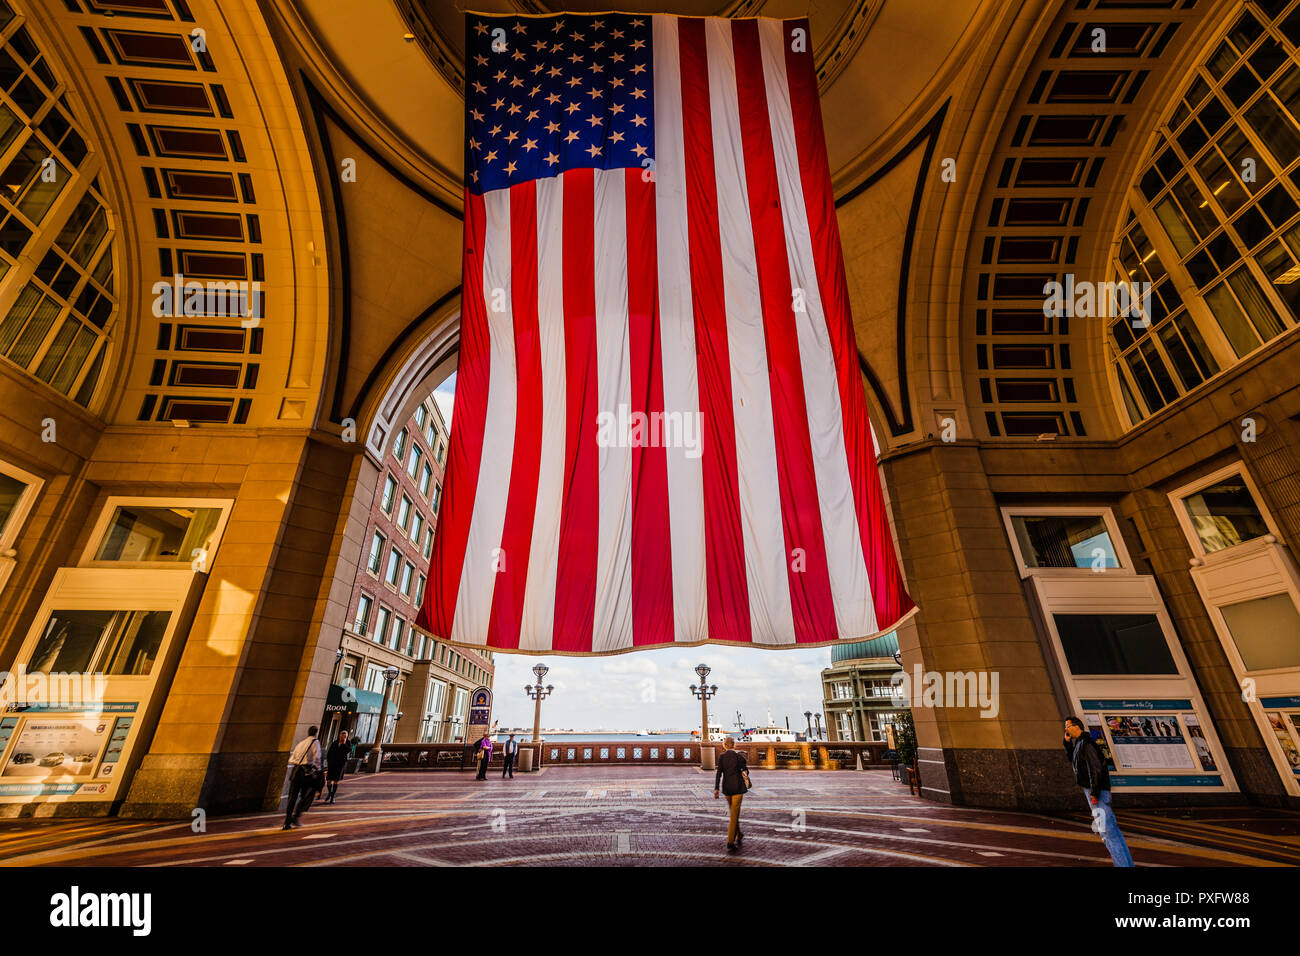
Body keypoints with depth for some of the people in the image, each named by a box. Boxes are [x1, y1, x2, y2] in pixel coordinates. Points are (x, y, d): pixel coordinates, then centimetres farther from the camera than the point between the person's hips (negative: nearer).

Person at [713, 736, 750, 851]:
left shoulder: (721, 757, -1)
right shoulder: (739, 755, -7)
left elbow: (719, 773, -5)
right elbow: (745, 771, -2)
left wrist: (716, 789, -5)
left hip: (726, 787, 3)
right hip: (738, 787, -3)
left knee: (734, 812, 22)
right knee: (735, 814, 0)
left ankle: (739, 836, 34)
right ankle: (730, 841, -5)